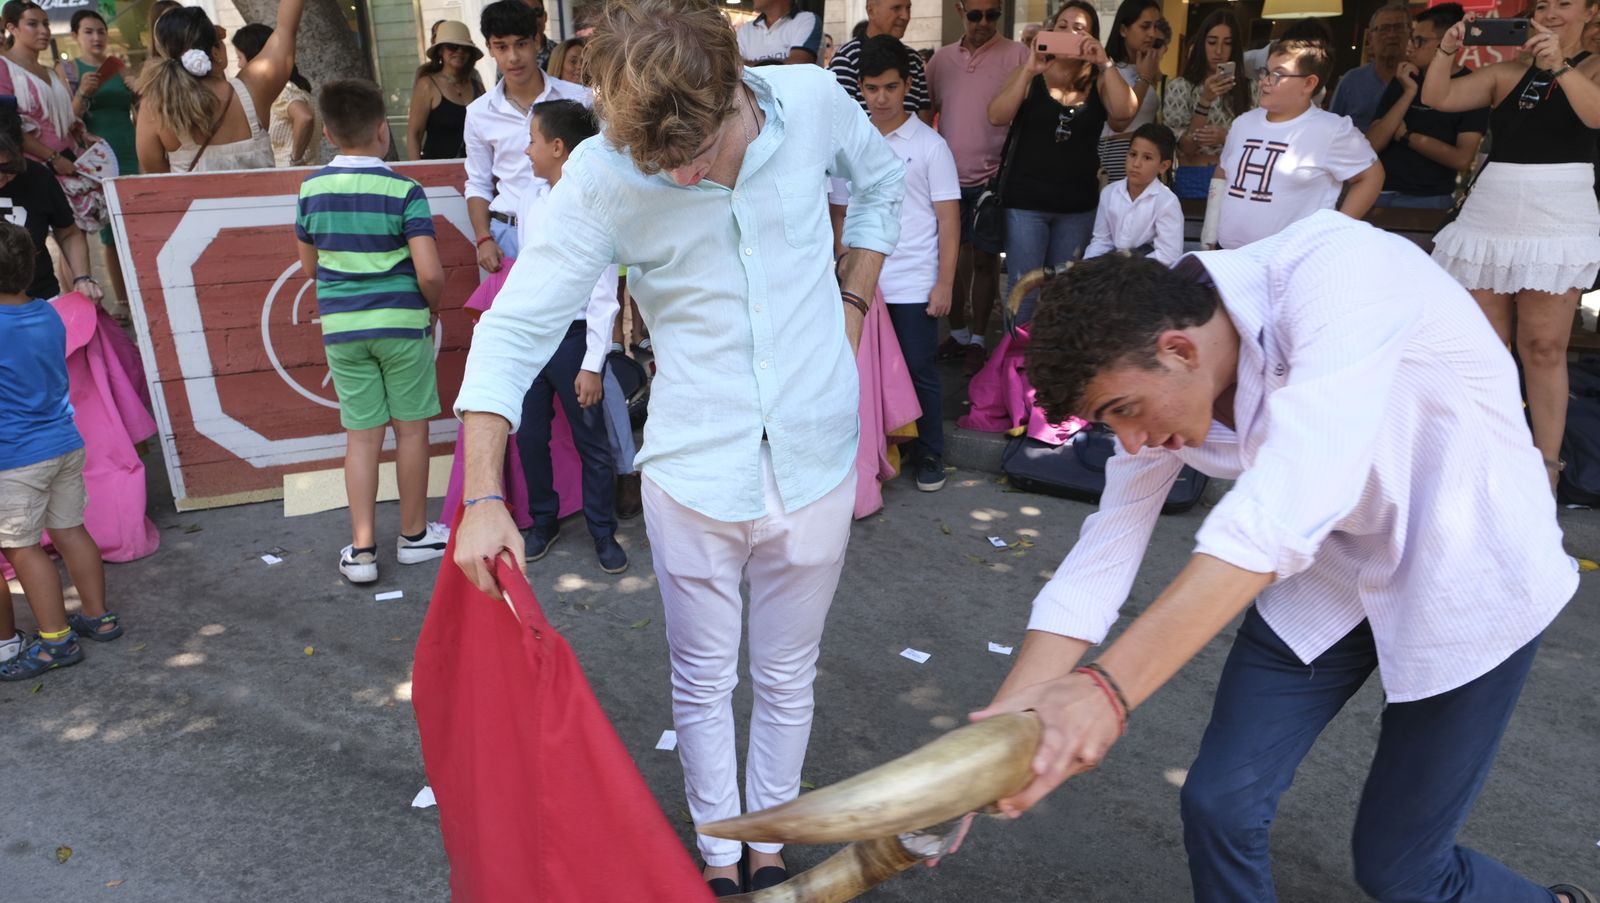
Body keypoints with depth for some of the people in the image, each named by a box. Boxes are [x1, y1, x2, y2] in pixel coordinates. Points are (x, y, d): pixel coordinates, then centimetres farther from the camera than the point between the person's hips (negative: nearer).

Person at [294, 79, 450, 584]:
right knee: (411, 429, 11)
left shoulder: (312, 189, 1)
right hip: (401, 322, -3)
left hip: (341, 328, 3)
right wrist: (433, 306, 2)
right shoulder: (404, 191, -11)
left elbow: (308, 263, 12)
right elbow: (430, 272, -17)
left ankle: (361, 549, 10)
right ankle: (414, 535, 23)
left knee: (361, 436, 9)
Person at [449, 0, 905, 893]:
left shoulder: (814, 100, -11)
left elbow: (882, 180, 12)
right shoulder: (602, 179, -17)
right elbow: (513, 331, -14)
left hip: (816, 462, 2)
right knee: (704, 681, 15)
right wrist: (484, 497, -22)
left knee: (788, 677, 18)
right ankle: (719, 856, 39)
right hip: (694, 473, -1)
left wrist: (851, 303, 4)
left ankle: (771, 846, 42)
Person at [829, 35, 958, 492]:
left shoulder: (929, 144, -1)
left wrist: (945, 283, -8)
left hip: (915, 286, -2)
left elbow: (949, 218, -2)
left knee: (920, 371, 4)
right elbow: (840, 213, 11)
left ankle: (929, 455, 19)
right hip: (862, 283, 3)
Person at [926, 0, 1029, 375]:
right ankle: (957, 333, 22)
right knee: (952, 256, 8)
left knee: (984, 259, 3)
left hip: (993, 177, -3)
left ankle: (977, 340, 13)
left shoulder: (1016, 54, -3)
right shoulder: (942, 57, 9)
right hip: (947, 175, 3)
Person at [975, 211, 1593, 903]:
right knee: (1217, 805, -2)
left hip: (1465, 576, -5)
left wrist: (1108, 689, -50)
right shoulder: (1155, 386, -12)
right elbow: (1095, 566, -9)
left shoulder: (1338, 271, -32)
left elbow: (1286, 507, -44)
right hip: (1326, 571, 5)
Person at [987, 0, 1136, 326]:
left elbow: (1126, 112, -13)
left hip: (1078, 205, 3)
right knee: (1024, 290, -2)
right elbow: (997, 117, -13)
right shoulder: (1029, 74, 1)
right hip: (1026, 200, -2)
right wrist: (1029, 70, -19)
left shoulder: (1099, 82, 5)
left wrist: (1104, 62, -15)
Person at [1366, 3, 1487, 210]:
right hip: (1380, 194, 3)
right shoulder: (1403, 80, 10)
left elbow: (1462, 160, -11)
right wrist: (1408, 93, -8)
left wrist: (1404, 135, -6)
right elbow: (1372, 145, -1)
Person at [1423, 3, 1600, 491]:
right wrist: (1448, 48, -13)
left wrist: (1559, 65, -28)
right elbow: (1436, 98, 3)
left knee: (1543, 348, -4)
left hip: (1557, 218, -3)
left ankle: (1546, 464, 1)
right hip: (1491, 215, 3)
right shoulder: (1506, 72, 12)